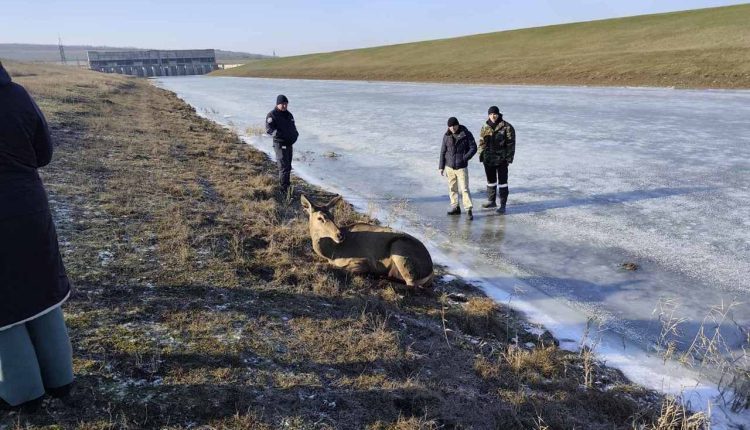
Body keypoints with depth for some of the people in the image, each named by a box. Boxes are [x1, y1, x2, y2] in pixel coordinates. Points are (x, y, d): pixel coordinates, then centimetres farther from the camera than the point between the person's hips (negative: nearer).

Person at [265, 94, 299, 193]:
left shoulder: (289, 115, 14)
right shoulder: (272, 115, -9)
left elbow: (293, 127, 24)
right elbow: (269, 129, -18)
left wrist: (295, 134, 2)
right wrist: (281, 135, -29)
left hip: (289, 144, 8)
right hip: (280, 144, -8)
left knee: (288, 167, 15)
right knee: (284, 167, -11)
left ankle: (286, 186, 27)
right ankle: (284, 189, -7)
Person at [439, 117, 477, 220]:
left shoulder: (466, 134, -6)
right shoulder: (446, 136, 3)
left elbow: (473, 148, -4)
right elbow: (443, 152, 8)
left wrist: (464, 158, -16)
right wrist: (441, 167, 6)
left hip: (462, 167, -4)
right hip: (449, 167, 4)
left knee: (464, 189, -8)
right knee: (452, 188, 11)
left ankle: (469, 210, -5)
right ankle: (455, 207, 23)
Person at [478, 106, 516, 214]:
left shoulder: (506, 127, -6)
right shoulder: (485, 127, 8)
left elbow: (511, 143, -7)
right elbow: (482, 142, 14)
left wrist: (509, 157, -11)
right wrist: (481, 154, 8)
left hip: (501, 159, -5)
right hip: (488, 159, 5)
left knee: (502, 181, 0)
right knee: (491, 180, 17)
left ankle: (503, 205, 5)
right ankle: (491, 201, 31)